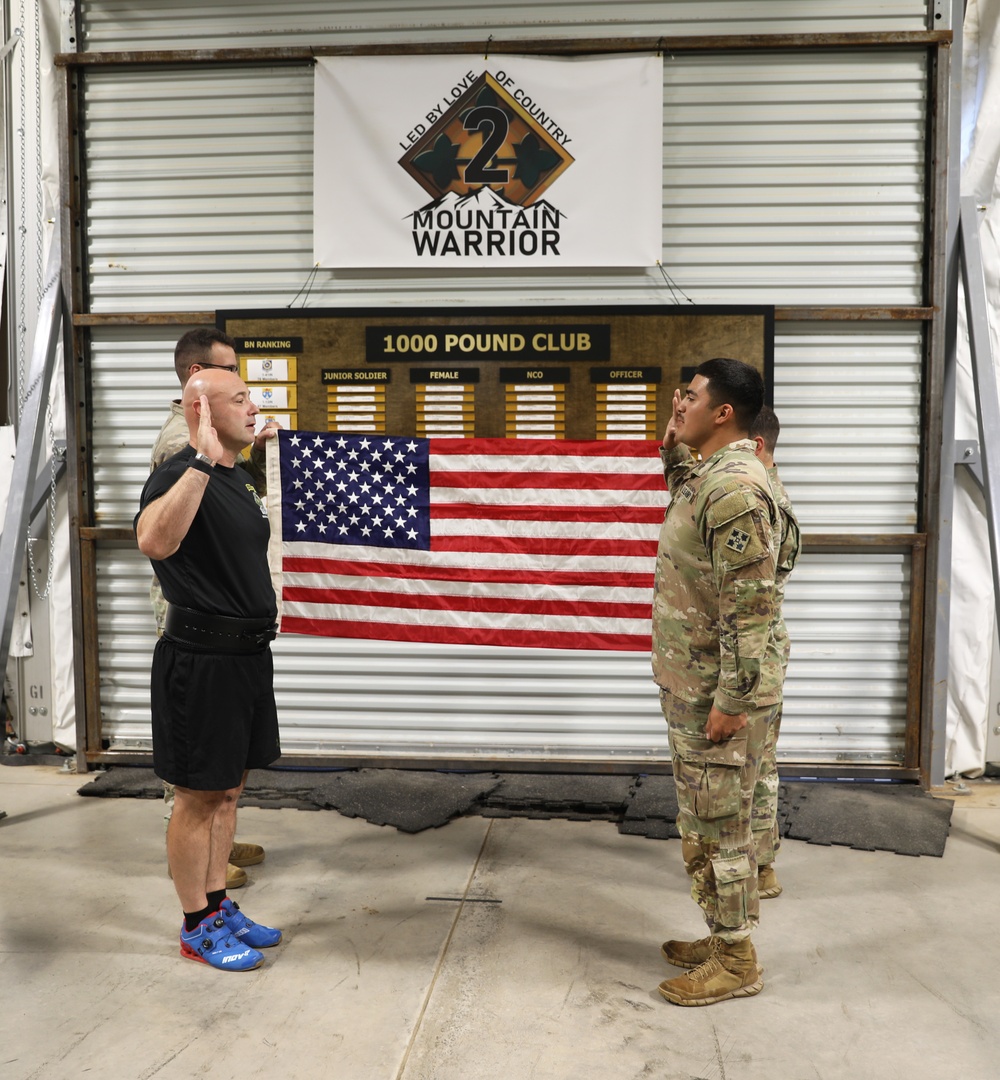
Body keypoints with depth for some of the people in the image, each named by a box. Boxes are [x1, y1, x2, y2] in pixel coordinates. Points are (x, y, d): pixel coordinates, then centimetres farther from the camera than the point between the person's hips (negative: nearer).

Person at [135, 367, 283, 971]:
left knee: (228, 789, 17)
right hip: (202, 657, -9)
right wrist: (202, 462, -40)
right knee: (198, 795, 4)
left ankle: (218, 906, 32)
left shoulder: (237, 478, 13)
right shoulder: (179, 474, -17)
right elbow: (155, 541, -38)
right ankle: (198, 928, 19)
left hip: (247, 652, 9)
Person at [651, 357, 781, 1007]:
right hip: (690, 687, 10)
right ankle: (722, 936, 34)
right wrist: (675, 447, 19)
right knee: (702, 824, 19)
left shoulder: (735, 487, -21)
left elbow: (750, 604, -24)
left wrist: (730, 701, -23)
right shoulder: (708, 476, 10)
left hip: (720, 695, -10)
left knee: (722, 825, 3)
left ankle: (737, 962, 19)